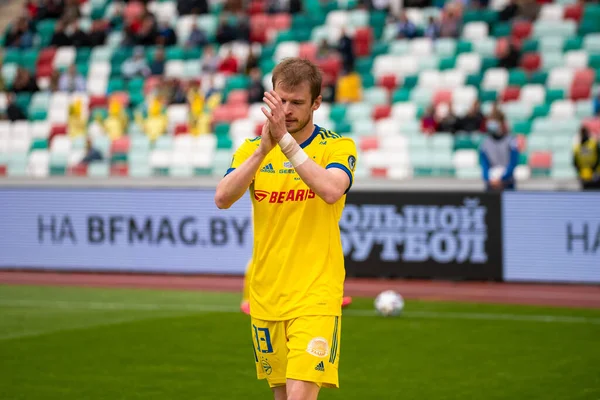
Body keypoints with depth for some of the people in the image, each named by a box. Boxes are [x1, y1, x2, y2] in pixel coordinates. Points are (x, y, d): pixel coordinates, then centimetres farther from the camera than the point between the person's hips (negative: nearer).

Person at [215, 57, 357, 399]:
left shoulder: (338, 147, -3)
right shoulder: (252, 149, 7)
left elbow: (331, 190, -25)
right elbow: (223, 198, -11)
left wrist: (285, 139, -28)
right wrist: (263, 149, -23)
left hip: (315, 295, -4)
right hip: (265, 295, 4)